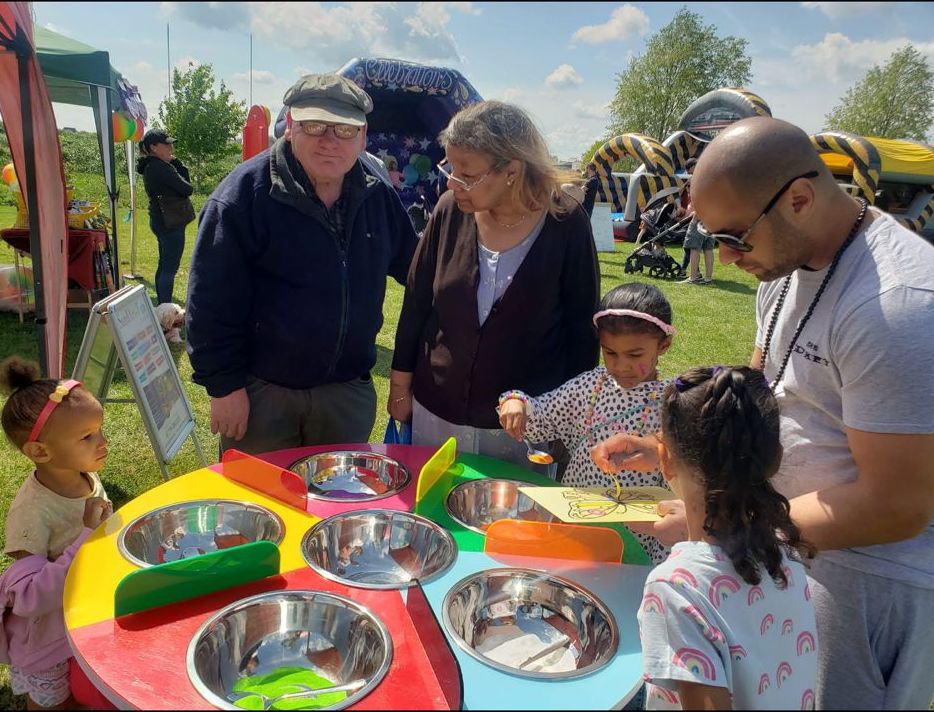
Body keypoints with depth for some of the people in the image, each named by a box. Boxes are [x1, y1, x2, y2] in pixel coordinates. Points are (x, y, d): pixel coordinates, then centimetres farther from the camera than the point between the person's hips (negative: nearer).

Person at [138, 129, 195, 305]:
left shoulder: (151, 167, 13)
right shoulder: (160, 168, -19)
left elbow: (184, 178, 10)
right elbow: (187, 188, -18)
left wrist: (176, 162, -3)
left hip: (160, 221, 11)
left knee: (164, 265, 17)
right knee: (170, 268, -7)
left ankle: (162, 306, 26)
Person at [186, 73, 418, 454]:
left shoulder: (378, 196, 1)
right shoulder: (246, 192, -14)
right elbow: (211, 300, -14)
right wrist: (224, 385, -14)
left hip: (348, 390, 4)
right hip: (259, 390, -4)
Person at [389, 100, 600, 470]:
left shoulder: (565, 222, -13)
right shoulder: (450, 210, -8)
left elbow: (582, 327, -5)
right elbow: (415, 303, 2)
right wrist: (400, 386, 6)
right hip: (436, 412, 3)